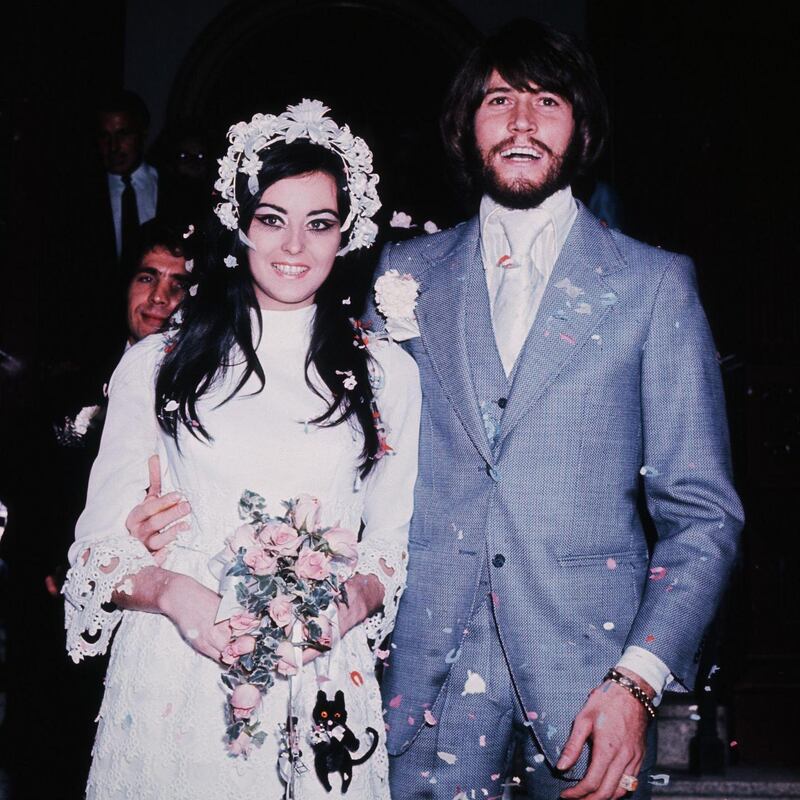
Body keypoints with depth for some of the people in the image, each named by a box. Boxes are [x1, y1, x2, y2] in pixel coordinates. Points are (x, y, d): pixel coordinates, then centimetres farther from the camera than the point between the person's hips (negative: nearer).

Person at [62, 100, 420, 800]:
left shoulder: (388, 375, 7)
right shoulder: (155, 366, 4)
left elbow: (395, 542, 10)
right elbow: (102, 543, 3)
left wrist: (357, 598, -11)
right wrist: (171, 593, -16)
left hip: (319, 690, 1)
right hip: (172, 683, 0)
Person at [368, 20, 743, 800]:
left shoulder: (654, 283, 0)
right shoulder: (406, 271, 7)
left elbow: (701, 510, -1)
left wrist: (637, 680, -11)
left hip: (589, 661, -1)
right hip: (429, 666, 2)